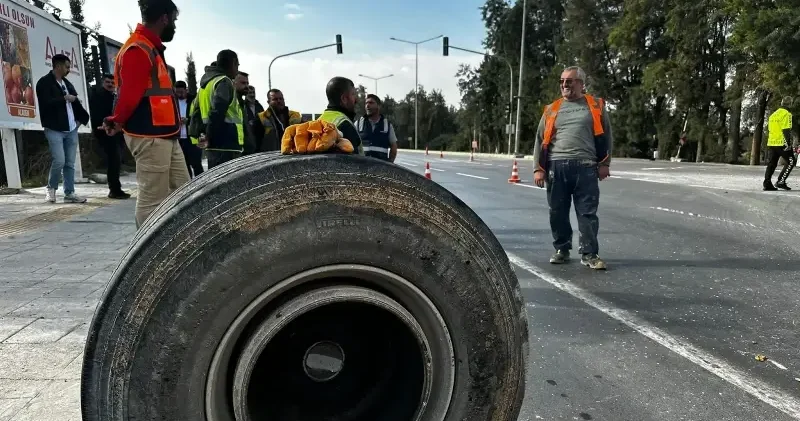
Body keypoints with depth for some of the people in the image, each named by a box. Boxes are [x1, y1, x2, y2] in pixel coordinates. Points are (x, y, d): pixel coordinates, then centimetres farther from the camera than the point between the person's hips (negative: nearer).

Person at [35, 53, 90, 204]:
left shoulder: (67, 83, 18)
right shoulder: (44, 82, -3)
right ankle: (51, 188, 9)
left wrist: (83, 118, 8)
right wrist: (64, 98, -9)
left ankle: (69, 193, 8)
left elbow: (76, 102, 22)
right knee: (59, 161, -14)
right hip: (54, 130, -6)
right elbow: (46, 103, -17)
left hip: (71, 129, 6)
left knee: (70, 163, 5)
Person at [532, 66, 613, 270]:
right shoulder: (551, 109, 13)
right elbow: (540, 140, 11)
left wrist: (604, 163, 2)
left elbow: (605, 136, 10)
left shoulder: (595, 106, 10)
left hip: (585, 167, -2)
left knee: (587, 212, -2)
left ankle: (589, 253, 4)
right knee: (558, 212, 7)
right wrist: (539, 168, 4)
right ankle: (562, 249, 21)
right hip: (556, 167, 2)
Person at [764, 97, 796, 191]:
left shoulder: (773, 114, 16)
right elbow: (786, 130, -16)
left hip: (771, 143, 7)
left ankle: (767, 184, 3)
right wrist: (788, 144, -17)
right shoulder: (786, 114, -9)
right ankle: (781, 181, -4)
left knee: (772, 163, 8)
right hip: (781, 143, -7)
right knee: (791, 161, 3)